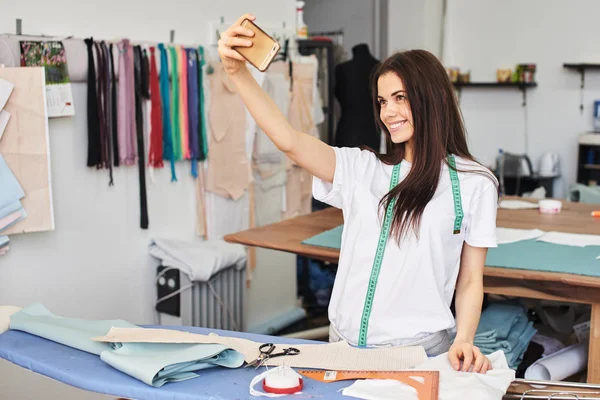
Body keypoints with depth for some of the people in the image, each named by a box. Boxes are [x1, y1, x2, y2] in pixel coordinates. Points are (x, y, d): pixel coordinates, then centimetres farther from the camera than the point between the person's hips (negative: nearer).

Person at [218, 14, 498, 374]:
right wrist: (238, 72, -17)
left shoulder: (474, 184, 0)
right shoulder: (361, 169, 6)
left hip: (418, 351, -3)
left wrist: (463, 342, -13)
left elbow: (471, 281, 3)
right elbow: (288, 140, -7)